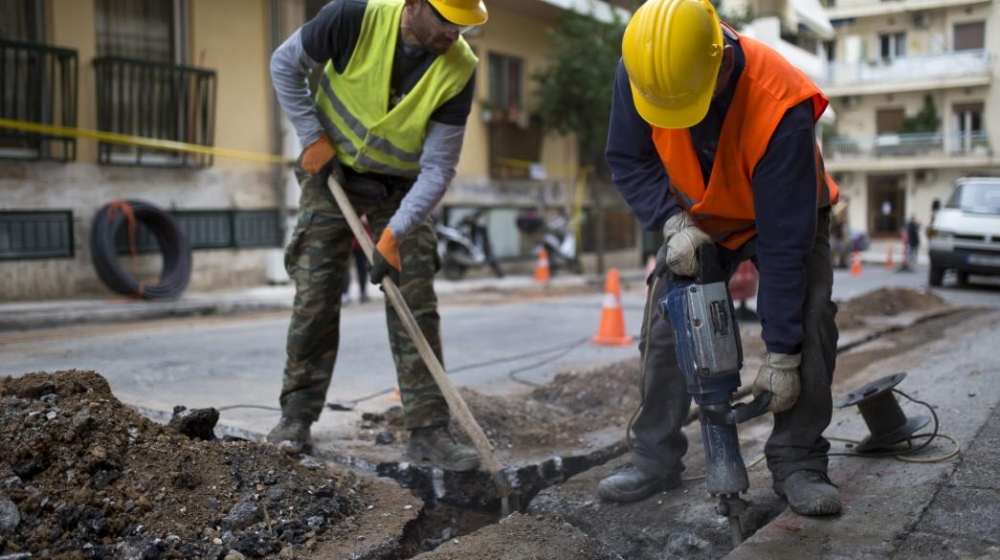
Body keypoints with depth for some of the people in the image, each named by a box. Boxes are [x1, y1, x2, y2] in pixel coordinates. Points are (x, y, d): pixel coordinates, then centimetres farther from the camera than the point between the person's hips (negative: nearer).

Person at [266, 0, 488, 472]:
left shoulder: (459, 69, -21)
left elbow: (438, 168, -19)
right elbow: (285, 64, -7)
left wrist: (395, 232, -27)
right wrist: (312, 138, -13)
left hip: (401, 187, 1)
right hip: (331, 171, 0)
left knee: (416, 304, -5)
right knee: (314, 295, -2)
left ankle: (428, 429, 1)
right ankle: (297, 415, 13)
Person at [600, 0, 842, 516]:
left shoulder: (781, 106, -40)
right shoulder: (637, 71, -28)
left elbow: (784, 244, -36)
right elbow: (627, 160, -11)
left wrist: (781, 353, -31)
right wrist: (674, 222, -27)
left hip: (788, 216, -3)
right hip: (700, 218, 3)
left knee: (810, 322, -20)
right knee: (663, 322, -6)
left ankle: (797, 462, -5)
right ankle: (655, 458, 6)